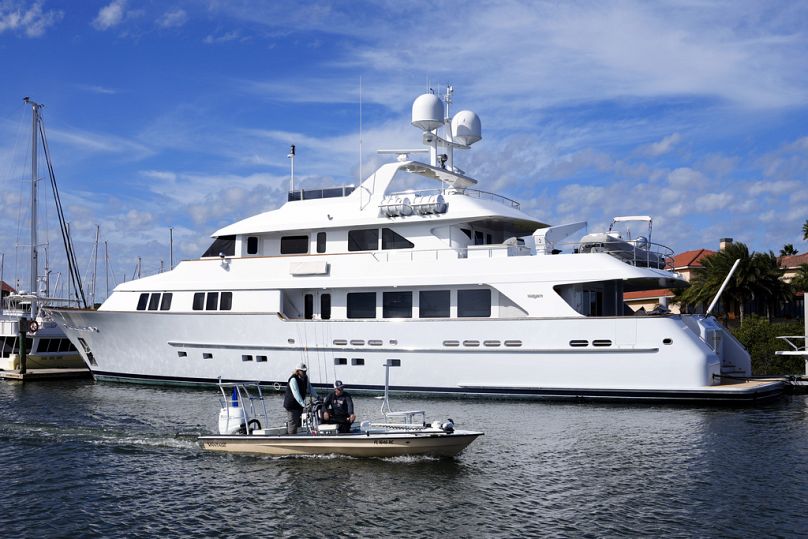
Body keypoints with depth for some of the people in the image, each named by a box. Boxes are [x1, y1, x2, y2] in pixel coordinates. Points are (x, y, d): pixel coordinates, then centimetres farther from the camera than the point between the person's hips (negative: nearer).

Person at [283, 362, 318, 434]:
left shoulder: (305, 378, 2)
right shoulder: (293, 379, -23)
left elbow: (310, 389, 9)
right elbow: (296, 394, -31)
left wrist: (317, 397, -6)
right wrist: (303, 404, -40)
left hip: (299, 404, 8)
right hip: (291, 405, -8)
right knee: (292, 423, -7)